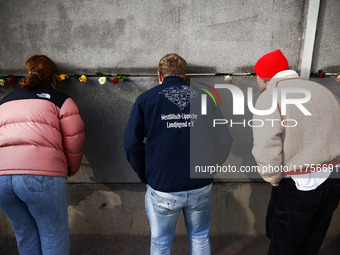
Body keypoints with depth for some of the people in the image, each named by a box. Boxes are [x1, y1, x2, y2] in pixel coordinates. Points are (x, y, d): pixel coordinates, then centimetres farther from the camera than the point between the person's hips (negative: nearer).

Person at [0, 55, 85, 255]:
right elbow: (74, 142, 1)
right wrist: (70, 170, 18)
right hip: (42, 175, -5)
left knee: (25, 236, 22)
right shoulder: (60, 100, 5)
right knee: (54, 238, 10)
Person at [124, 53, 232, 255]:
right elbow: (225, 140, 0)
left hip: (162, 188, -1)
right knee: (200, 238, 25)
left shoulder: (146, 99, -1)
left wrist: (146, 176, 5)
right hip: (200, 187, 2)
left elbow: (132, 144, -7)